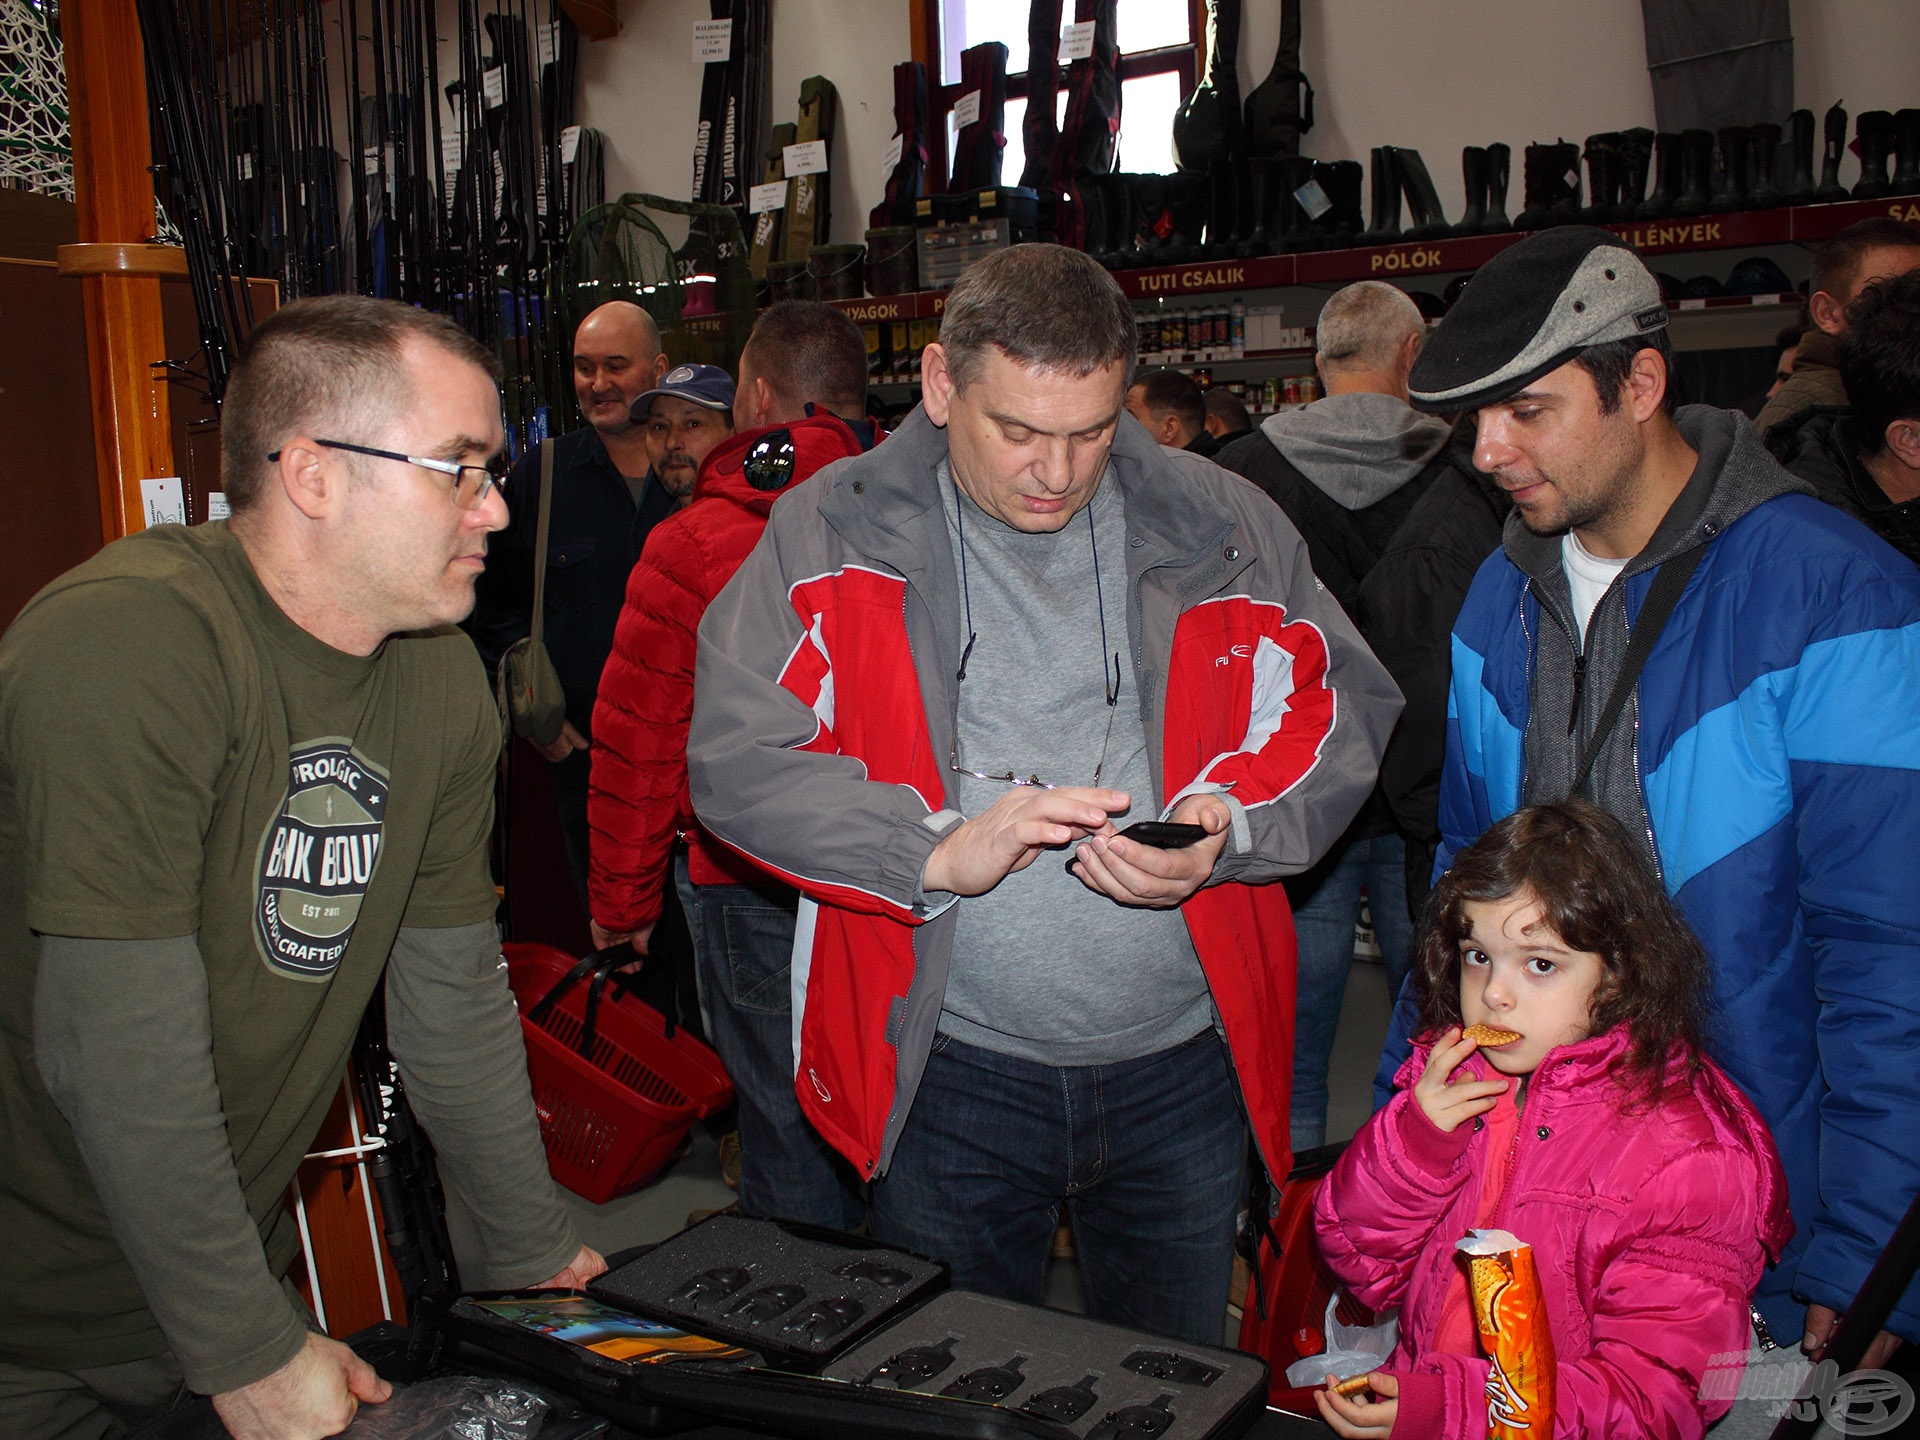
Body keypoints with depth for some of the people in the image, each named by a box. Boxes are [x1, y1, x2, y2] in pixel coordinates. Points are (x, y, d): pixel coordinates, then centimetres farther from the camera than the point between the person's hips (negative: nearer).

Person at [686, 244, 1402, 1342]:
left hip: (1183, 1060, 2)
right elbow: (737, 757, -12)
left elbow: (1343, 710, 4)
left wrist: (1225, 827, -16)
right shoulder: (832, 535, -5)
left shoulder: (1223, 529, 0)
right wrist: (940, 849, -24)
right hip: (948, 1076, -1)